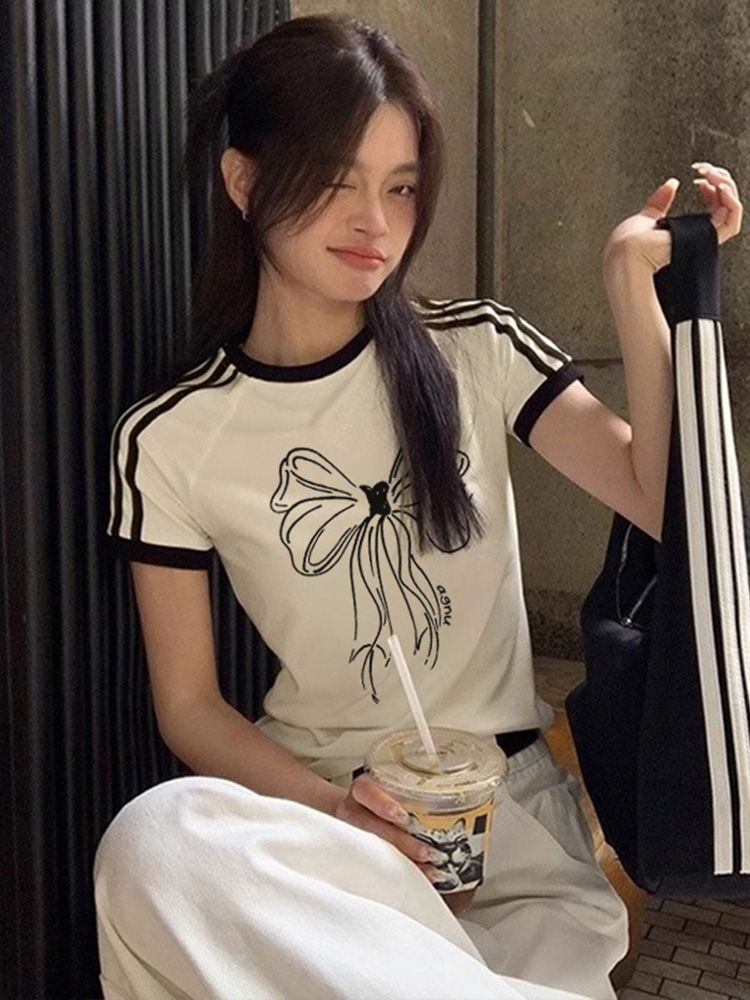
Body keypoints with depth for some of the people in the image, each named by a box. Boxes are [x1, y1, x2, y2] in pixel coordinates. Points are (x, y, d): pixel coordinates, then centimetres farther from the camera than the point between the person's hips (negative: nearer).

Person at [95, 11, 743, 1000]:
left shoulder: (477, 350, 1)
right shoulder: (167, 440, -3)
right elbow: (188, 704, 0)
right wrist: (333, 805, -16)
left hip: (511, 797, -1)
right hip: (312, 799, 2)